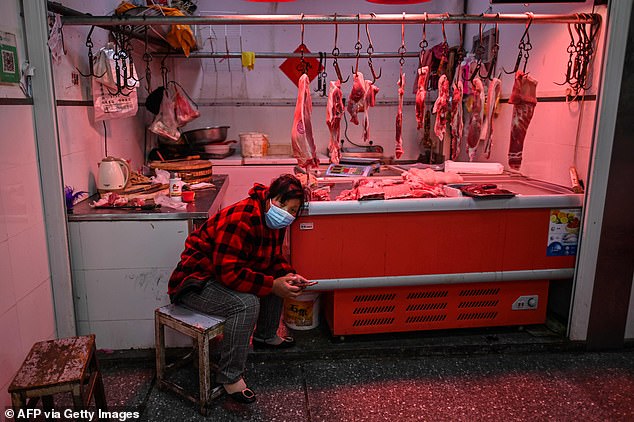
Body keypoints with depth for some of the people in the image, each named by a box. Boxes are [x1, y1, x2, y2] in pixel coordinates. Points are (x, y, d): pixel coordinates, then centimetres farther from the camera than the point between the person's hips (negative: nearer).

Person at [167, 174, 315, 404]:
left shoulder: (274, 222, 1)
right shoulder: (241, 218, -30)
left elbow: (274, 259, 11)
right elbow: (228, 272, -33)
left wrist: (289, 276, -9)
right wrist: (272, 285, -30)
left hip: (228, 273, 10)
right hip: (195, 282, -10)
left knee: (278, 280, 6)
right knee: (246, 303, -32)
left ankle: (265, 336, 27)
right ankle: (229, 377, -17)